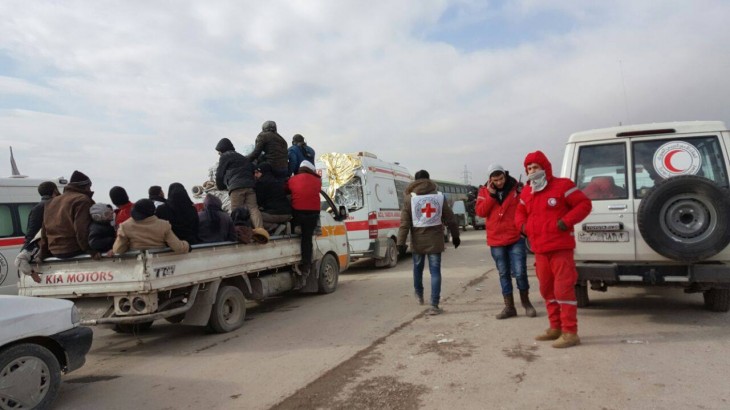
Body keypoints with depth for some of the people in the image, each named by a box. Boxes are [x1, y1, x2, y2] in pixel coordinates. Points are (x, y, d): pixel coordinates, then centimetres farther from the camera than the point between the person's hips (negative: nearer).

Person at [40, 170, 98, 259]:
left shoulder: (51, 202, 21)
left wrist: (43, 254, 22)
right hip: (72, 250, -8)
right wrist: (91, 251, -20)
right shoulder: (82, 200, -7)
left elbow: (44, 232, 20)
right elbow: (82, 230, -20)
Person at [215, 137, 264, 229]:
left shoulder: (225, 157, 13)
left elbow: (219, 174, 12)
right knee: (253, 208, -6)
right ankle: (260, 229, -22)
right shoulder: (243, 157, 34)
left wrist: (221, 187, 28)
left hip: (236, 187, -5)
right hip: (250, 185, 5)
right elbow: (252, 169, 30)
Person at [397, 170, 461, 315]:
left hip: (418, 241, 0)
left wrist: (401, 242, -9)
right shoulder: (439, 196, 1)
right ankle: (434, 305, -3)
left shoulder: (409, 198, -4)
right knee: (435, 271, 2)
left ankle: (419, 294, 41)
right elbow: (450, 219, 5)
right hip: (435, 240, 0)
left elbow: (404, 223, -9)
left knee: (418, 268, 21)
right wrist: (455, 236, 16)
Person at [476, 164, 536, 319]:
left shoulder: (516, 188, -1)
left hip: (516, 238, -2)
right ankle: (509, 307, 19)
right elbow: (480, 212, -4)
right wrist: (491, 195, -12)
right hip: (496, 241, 2)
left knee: (520, 272, -3)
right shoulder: (484, 191, 4)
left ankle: (526, 302, 20)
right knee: (504, 274, 10)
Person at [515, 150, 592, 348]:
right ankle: (556, 327, 26)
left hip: (560, 248, -7)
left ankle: (570, 333, -2)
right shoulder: (526, 192, 14)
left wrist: (566, 221, -17)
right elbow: (520, 212, 26)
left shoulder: (562, 185, -6)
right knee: (547, 289, 14)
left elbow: (584, 204, -6)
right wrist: (522, 225, 4)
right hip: (540, 250, 7)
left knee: (563, 289, -8)